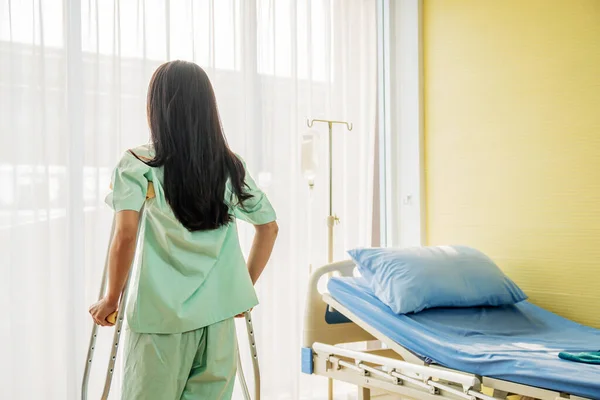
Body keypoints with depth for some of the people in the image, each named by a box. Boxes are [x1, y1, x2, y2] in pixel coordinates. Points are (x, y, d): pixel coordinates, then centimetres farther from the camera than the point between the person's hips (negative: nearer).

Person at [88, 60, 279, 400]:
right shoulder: (231, 167, 6)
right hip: (219, 316, 3)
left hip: (160, 318, -3)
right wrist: (245, 287, 18)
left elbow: (125, 236, -17)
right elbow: (269, 227, 12)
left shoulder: (138, 165, -6)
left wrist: (112, 300, -4)